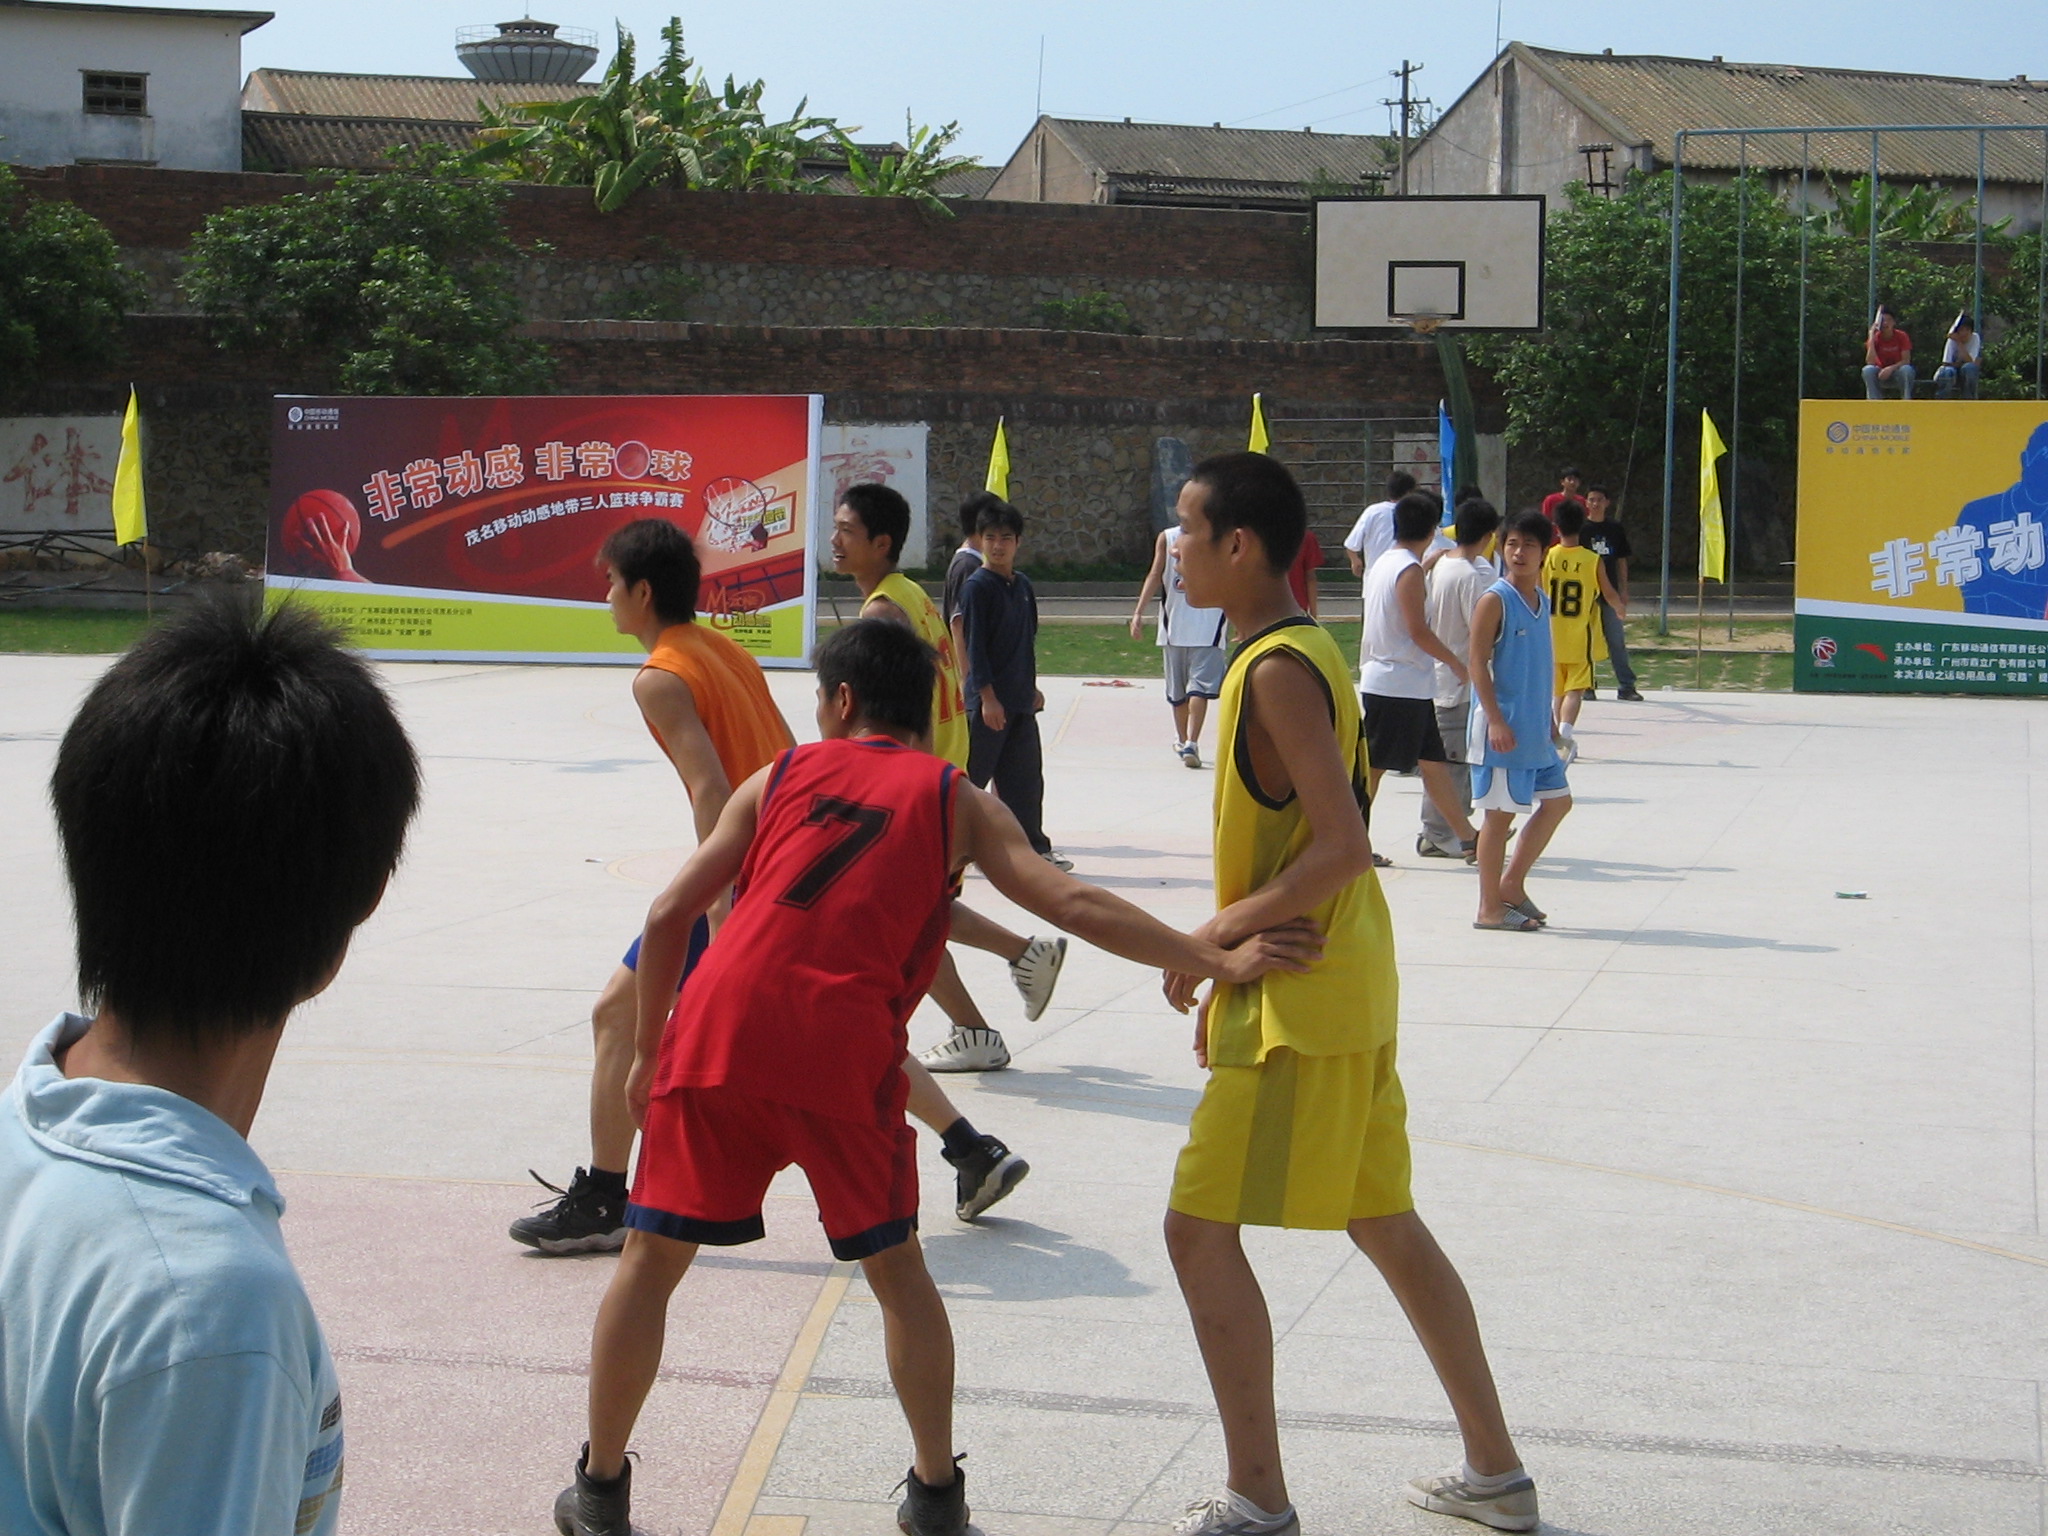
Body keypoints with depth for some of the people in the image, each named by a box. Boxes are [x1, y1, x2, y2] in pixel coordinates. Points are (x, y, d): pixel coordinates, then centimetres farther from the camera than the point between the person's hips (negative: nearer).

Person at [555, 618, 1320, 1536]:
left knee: (653, 1256, 12)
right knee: (893, 1266, 16)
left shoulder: (780, 778, 19)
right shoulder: (956, 802, 14)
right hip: (843, 1049, -1)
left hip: (718, 1026, 1)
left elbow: (669, 916, 14)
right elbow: (1075, 906, 2)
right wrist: (1219, 961, 3)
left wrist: (648, 1051, 24)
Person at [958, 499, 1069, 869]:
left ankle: (1035, 849, 14)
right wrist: (987, 695, -17)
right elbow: (974, 644, -13)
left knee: (1025, 779, 9)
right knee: (972, 776, -2)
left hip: (1021, 700, 7)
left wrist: (1031, 688, 20)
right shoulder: (976, 586, -10)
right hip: (988, 701, -7)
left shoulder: (1022, 585, 12)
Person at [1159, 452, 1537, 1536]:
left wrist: (1218, 932, -16)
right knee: (1383, 1222, 16)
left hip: (1305, 1000, -10)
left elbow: (1343, 848, -24)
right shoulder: (1301, 652, 12)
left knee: (1201, 1226, -5)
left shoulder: (1278, 669, -18)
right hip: (1342, 982, 10)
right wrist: (1235, 970, 18)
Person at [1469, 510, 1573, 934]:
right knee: (1500, 813, -3)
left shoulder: (1542, 601, 12)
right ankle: (1490, 908, 5)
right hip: (1503, 730, -8)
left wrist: (1549, 722, 21)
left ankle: (1511, 883, 22)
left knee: (1556, 800, 13)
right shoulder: (1494, 600, -11)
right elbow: (1478, 664, -14)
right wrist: (1495, 721, -21)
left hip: (1535, 730, 8)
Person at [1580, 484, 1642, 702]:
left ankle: (1626, 686, 3)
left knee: (1617, 640, 1)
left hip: (1610, 592, 2)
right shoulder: (1580, 529, -1)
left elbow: (1621, 560, 12)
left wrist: (1623, 590, 8)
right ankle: (1587, 685, 11)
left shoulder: (1615, 528, 7)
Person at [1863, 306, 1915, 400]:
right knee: (1867, 370, -31)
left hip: (1897, 372, -1)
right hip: (1881, 374, 1)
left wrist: (1891, 368, -33)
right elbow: (1870, 362, -23)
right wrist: (1871, 338, -26)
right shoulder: (1875, 337, -9)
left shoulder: (1902, 336, -10)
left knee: (1906, 369, -36)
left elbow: (1906, 360, -16)